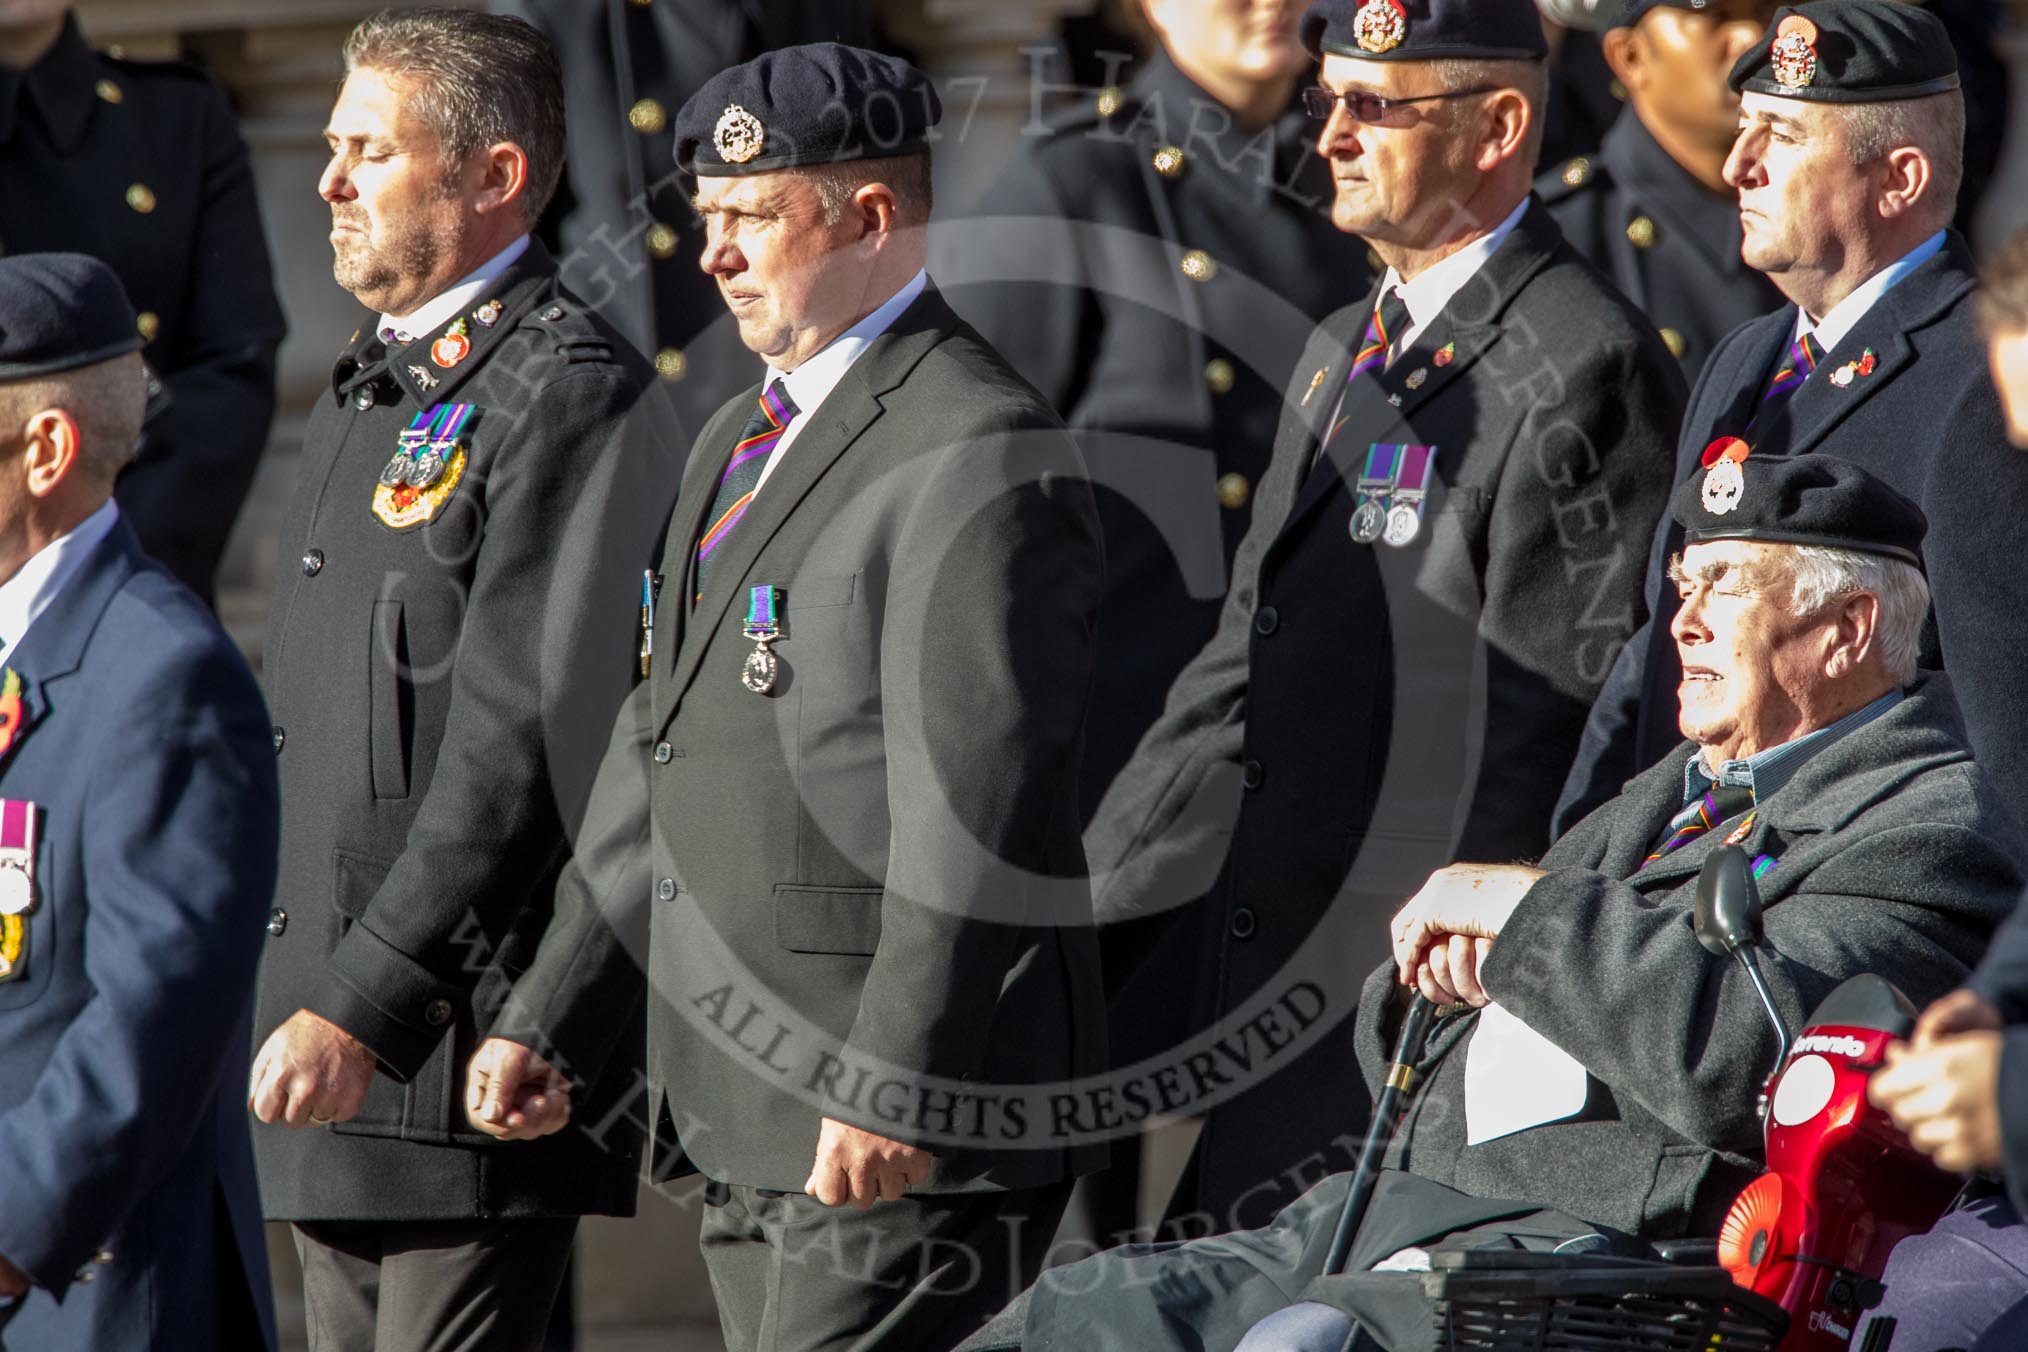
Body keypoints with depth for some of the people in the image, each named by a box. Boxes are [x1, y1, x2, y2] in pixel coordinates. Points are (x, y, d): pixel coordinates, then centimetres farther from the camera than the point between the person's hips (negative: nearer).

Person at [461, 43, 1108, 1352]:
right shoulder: (740, 442, 19)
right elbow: (659, 763, 24)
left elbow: (975, 811, -19)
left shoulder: (981, 457, -13)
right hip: (750, 1120, 10)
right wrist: (549, 1022, 19)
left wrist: (889, 1094, -23)